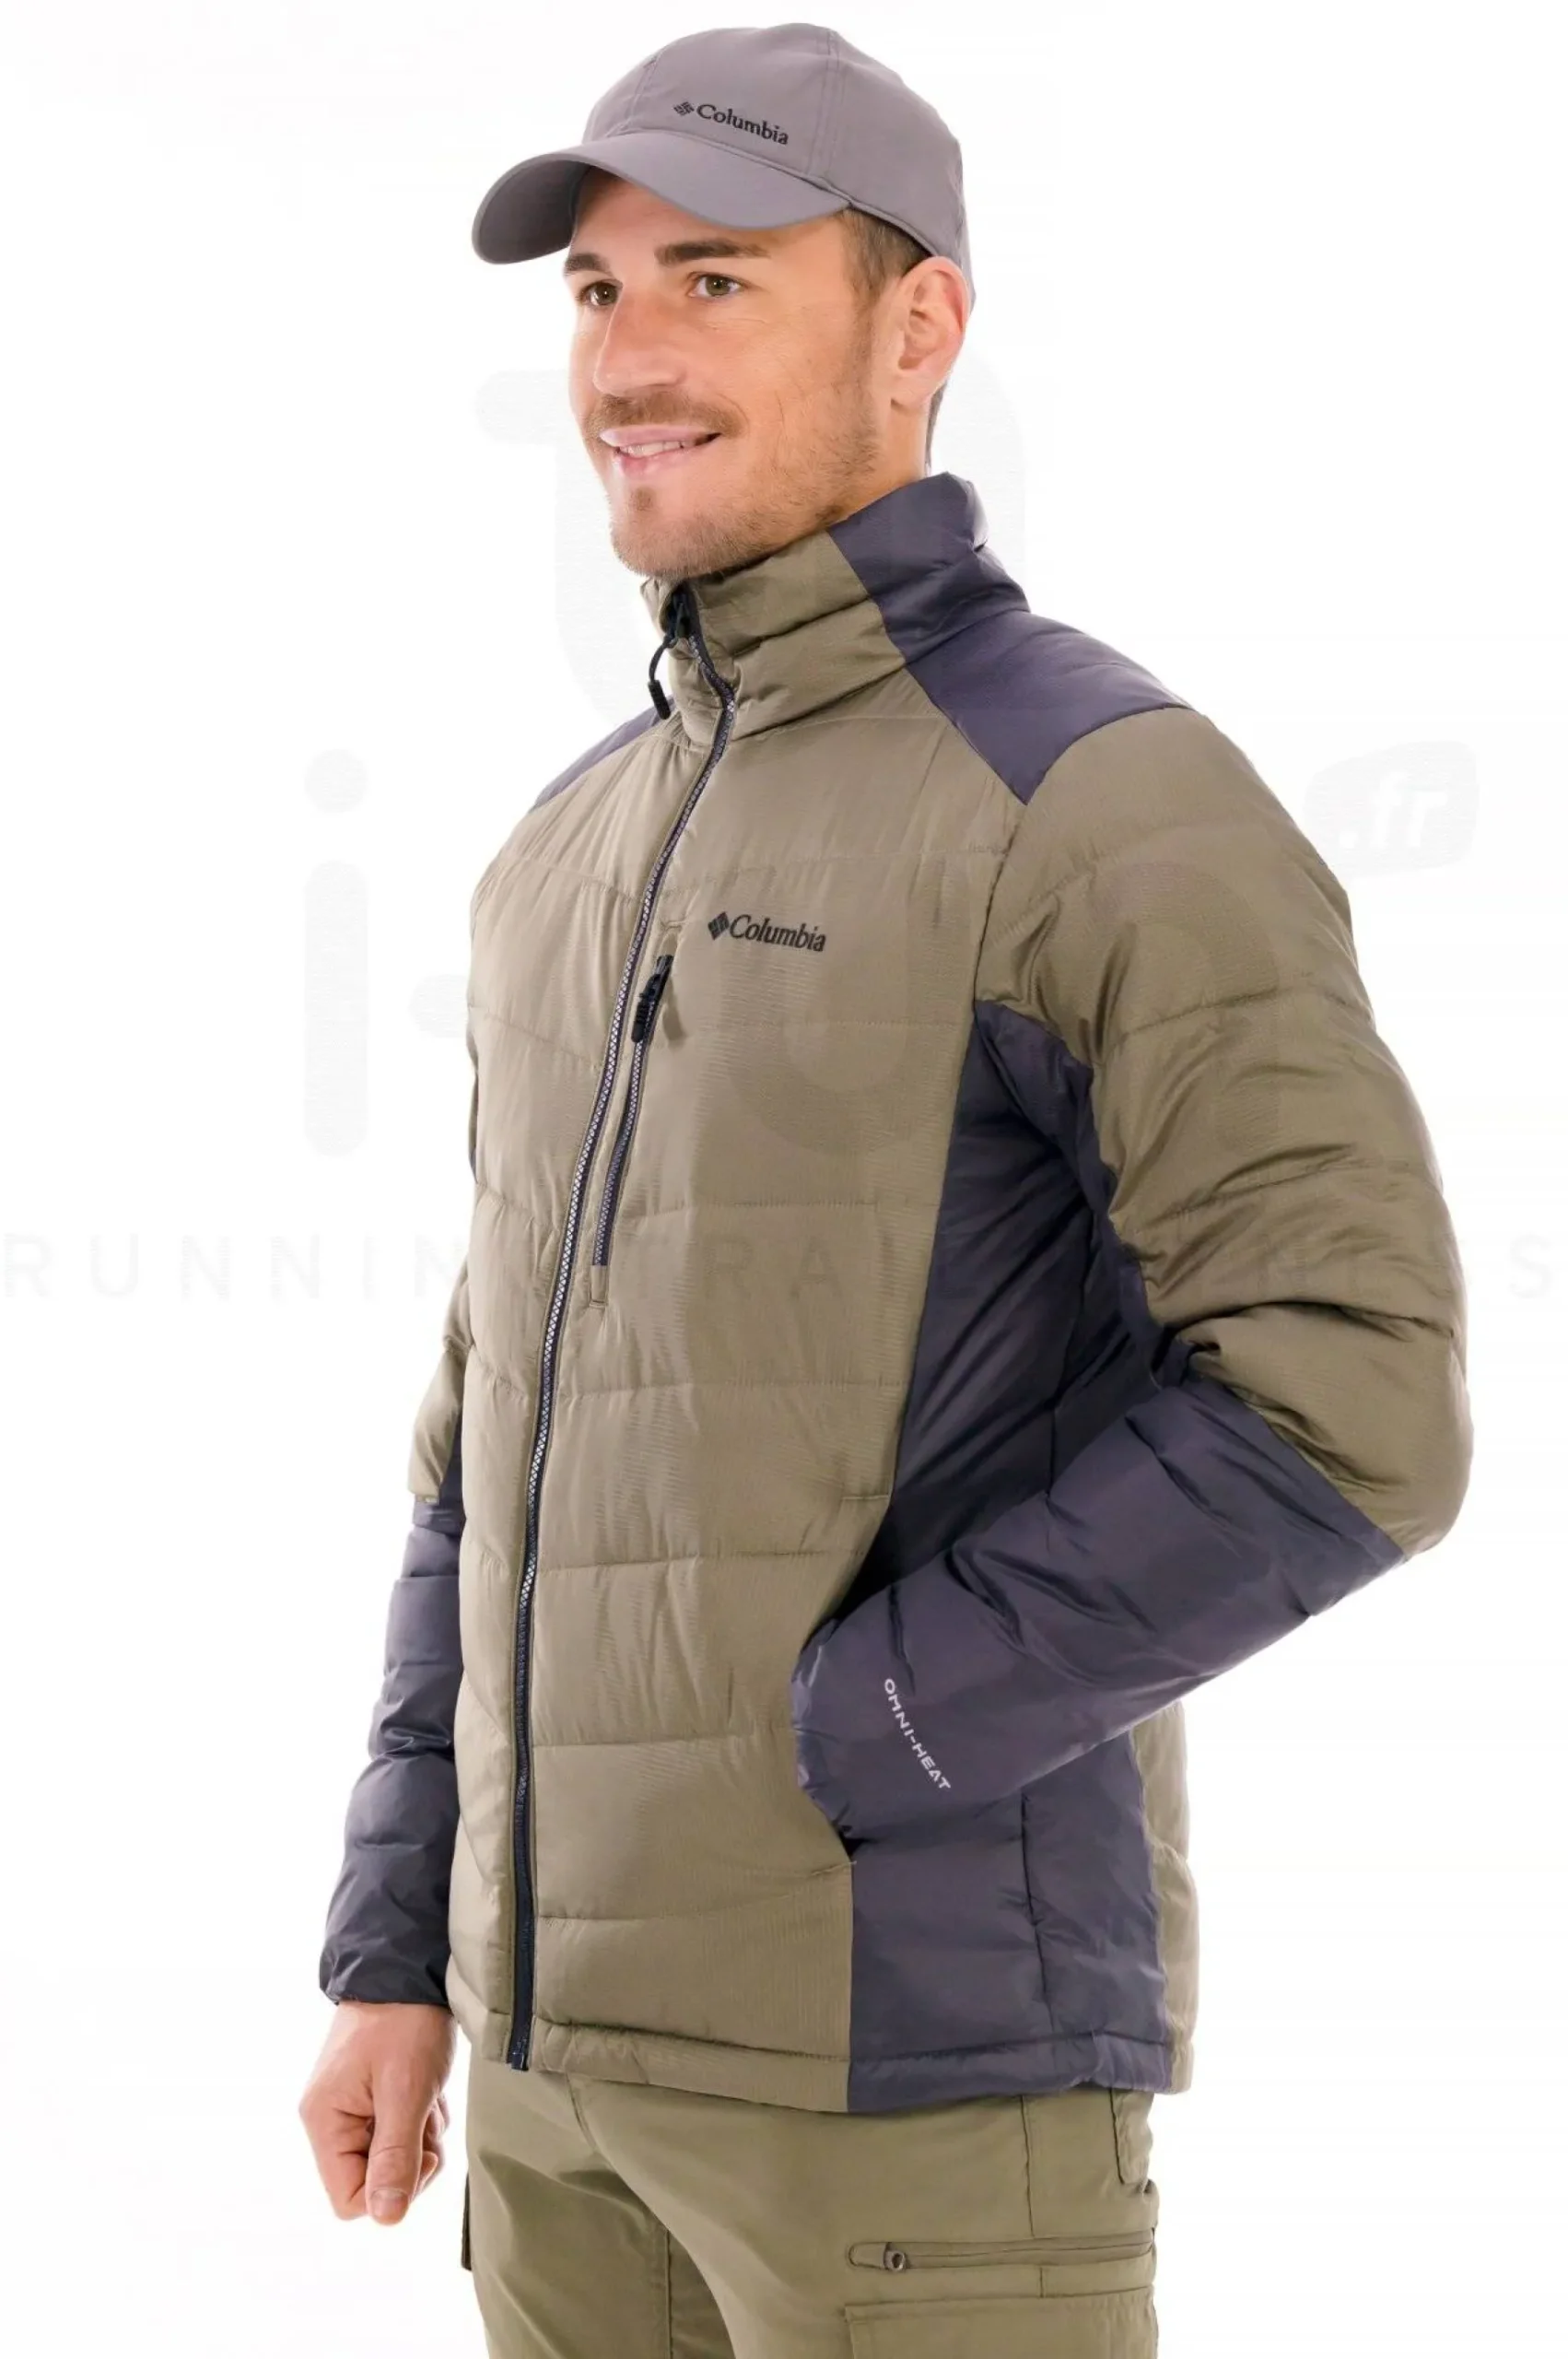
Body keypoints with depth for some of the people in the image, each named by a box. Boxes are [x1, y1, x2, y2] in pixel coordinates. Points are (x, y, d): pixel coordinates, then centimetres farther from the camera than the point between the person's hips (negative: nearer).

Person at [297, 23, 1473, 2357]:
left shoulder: (1110, 802, -11)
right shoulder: (586, 845, 15)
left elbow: (1349, 1410, -20)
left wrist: (828, 1747, -16)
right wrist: (398, 1953, 12)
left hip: (929, 2030, -8)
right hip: (590, 2031, 8)